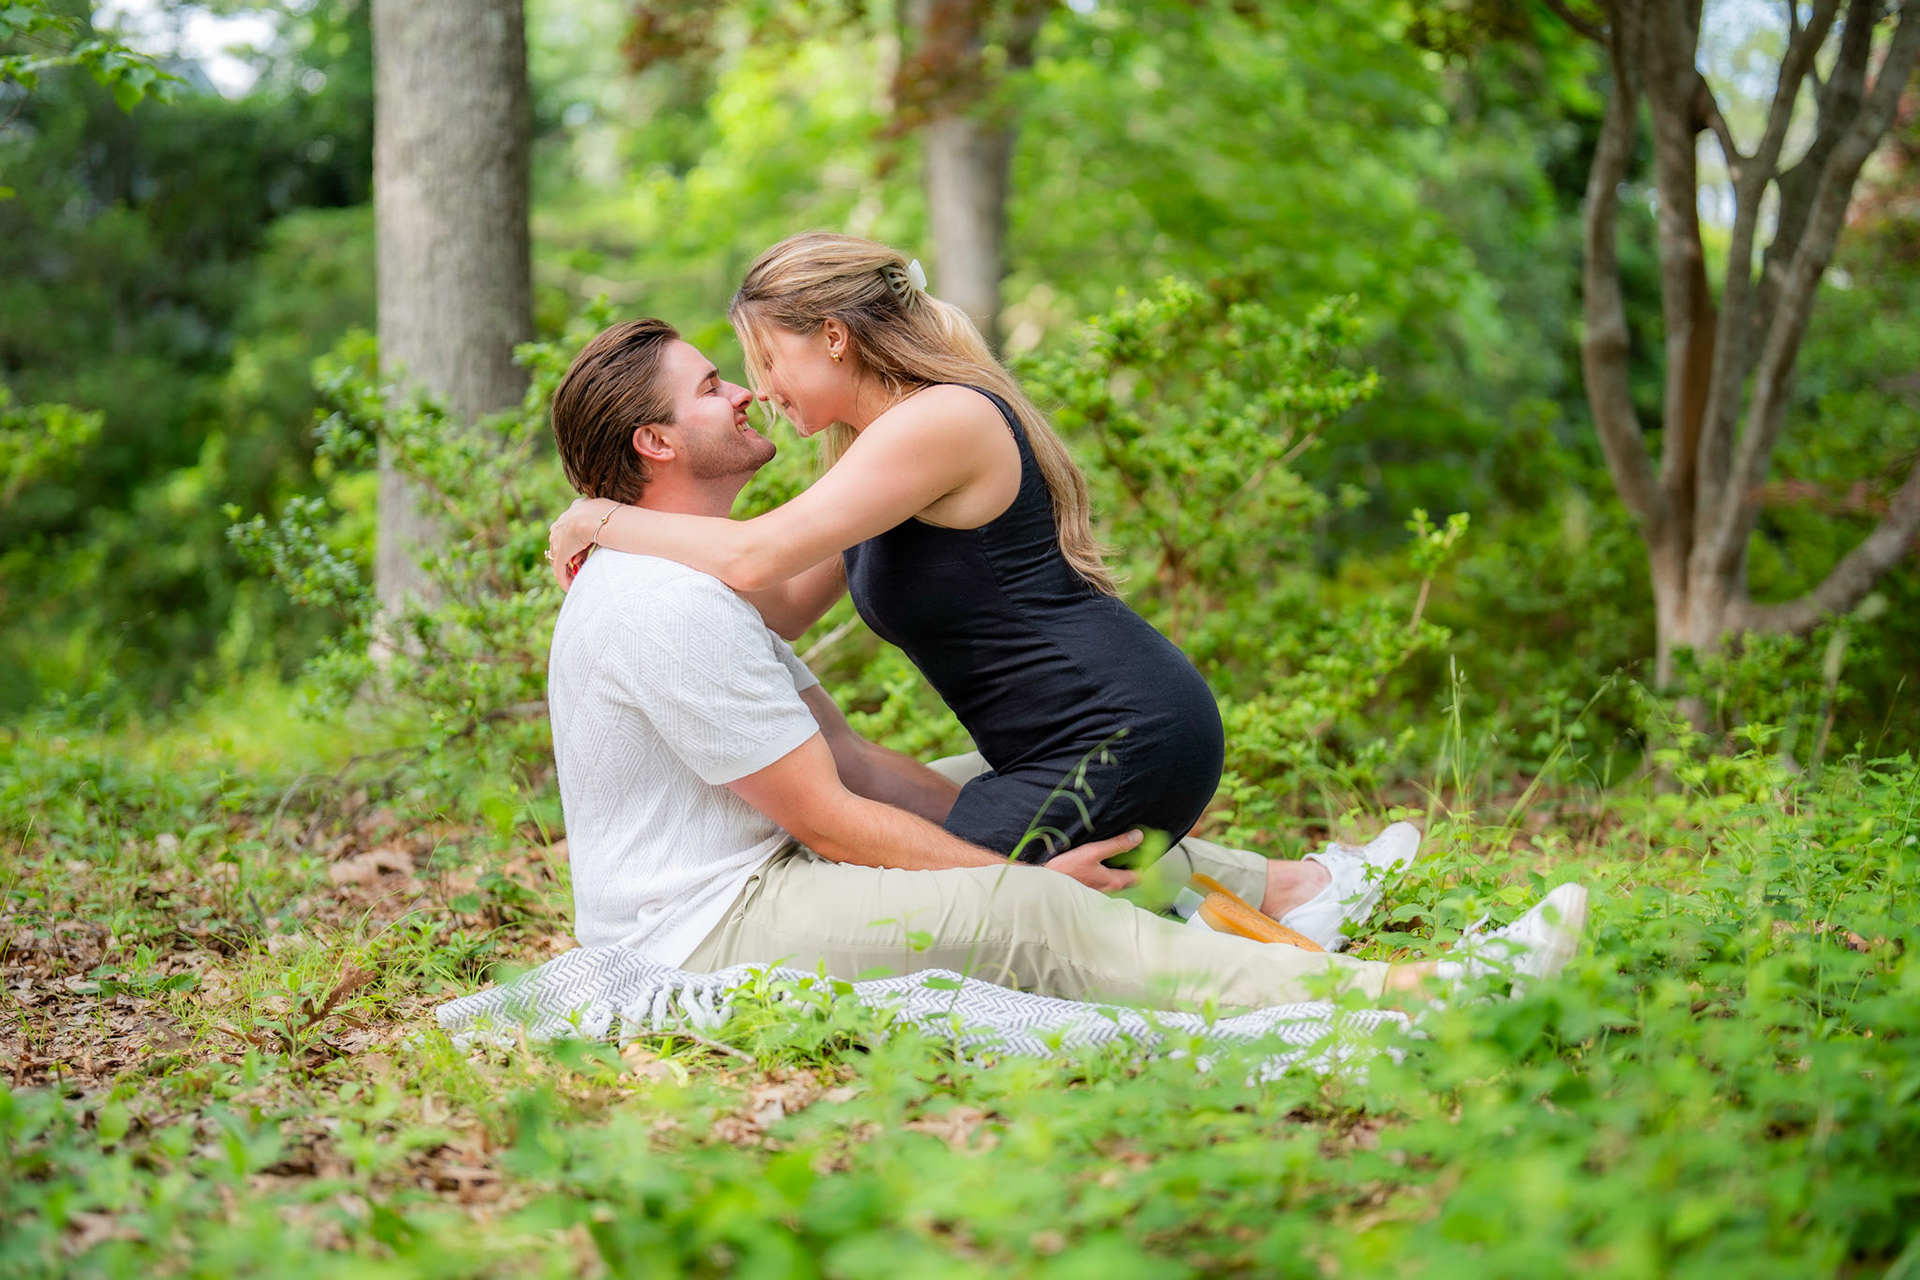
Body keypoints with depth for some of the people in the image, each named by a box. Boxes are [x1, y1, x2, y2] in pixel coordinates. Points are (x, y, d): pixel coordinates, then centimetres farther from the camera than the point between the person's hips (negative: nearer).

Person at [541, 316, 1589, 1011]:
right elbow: (830, 819, -19)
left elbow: (840, 755, 14)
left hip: (741, 891, 11)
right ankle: (1407, 993, -23)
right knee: (1030, 917, -21)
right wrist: (1019, 874, -13)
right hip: (705, 936, -11)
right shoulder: (672, 607, -20)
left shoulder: (689, 582, 15)